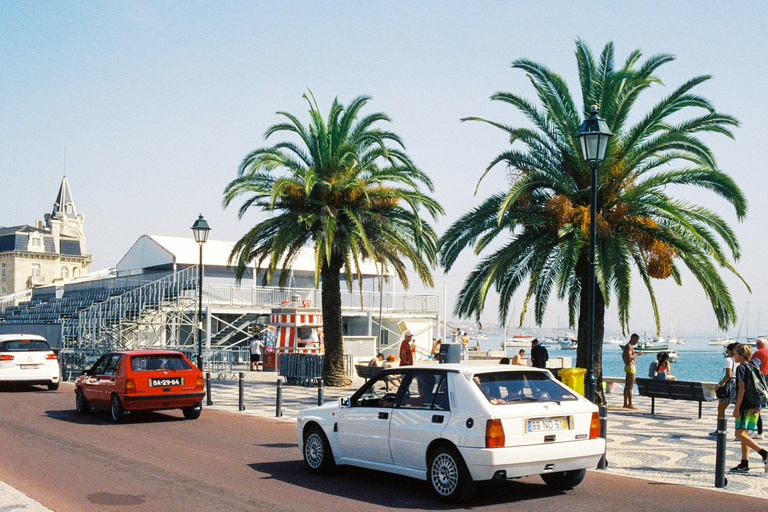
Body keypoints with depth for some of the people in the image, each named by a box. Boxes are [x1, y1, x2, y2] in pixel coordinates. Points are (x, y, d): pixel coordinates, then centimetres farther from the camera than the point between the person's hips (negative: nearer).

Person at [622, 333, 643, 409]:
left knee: (627, 386, 12)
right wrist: (637, 354, -14)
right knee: (630, 387, -9)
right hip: (631, 367, -11)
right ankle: (630, 404, -8)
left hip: (627, 366, 11)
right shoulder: (629, 346, -15)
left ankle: (625, 404, 16)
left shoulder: (626, 346, 17)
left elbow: (623, 355, 30)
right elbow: (629, 357, -25)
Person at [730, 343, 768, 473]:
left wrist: (737, 408, -17)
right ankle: (744, 464, 11)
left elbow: (742, 389, -17)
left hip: (746, 405, -9)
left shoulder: (741, 367, -10)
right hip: (756, 406, 9)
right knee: (744, 434, 12)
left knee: (740, 434, -9)